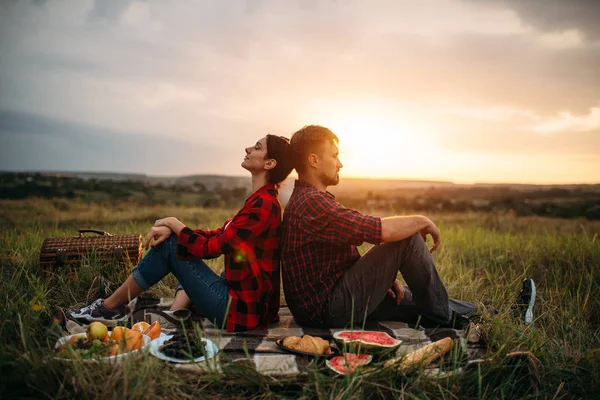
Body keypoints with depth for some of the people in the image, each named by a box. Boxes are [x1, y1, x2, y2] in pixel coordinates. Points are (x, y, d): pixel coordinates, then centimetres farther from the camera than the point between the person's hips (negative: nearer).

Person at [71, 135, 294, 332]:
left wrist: (173, 223, -2)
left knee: (170, 245, -4)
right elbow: (220, 236, 9)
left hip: (239, 310, -9)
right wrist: (171, 229, -4)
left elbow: (211, 247, -17)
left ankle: (110, 307, 12)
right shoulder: (261, 201, 12)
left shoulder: (263, 204, -19)